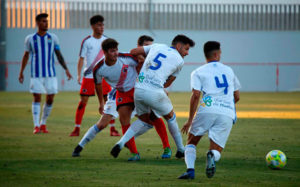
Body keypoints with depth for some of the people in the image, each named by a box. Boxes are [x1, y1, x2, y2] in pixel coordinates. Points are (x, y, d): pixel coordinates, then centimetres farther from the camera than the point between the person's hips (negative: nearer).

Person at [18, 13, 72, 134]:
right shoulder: (30, 39, 2)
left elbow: (59, 55, 9)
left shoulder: (53, 38, 5)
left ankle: (43, 124, 17)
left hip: (50, 74, 2)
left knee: (50, 99, 1)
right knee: (37, 98, -7)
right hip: (36, 74, -2)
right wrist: (21, 72, 10)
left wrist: (66, 69, 0)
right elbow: (26, 55, 12)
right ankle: (36, 126, -6)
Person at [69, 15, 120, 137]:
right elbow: (81, 58, -1)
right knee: (83, 101, -3)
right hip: (88, 76, -2)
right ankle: (77, 128, 4)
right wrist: (79, 75, -10)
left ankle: (112, 128, 5)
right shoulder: (87, 41, -1)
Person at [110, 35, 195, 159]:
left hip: (138, 89, 4)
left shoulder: (157, 46, 17)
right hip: (155, 93, -4)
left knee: (144, 121, 24)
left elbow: (133, 52, 20)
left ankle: (121, 143, 5)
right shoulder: (179, 61, 8)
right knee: (170, 116, 23)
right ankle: (180, 149, 32)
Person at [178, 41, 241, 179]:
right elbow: (237, 96, 26)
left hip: (207, 110, -2)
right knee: (216, 150, 6)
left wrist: (190, 120, -1)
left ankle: (190, 169, -10)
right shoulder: (229, 70, 22)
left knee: (191, 142, 16)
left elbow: (196, 95, -4)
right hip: (227, 114, 2)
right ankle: (212, 156, -33)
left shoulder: (198, 72, 10)